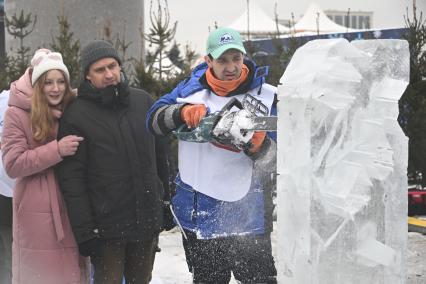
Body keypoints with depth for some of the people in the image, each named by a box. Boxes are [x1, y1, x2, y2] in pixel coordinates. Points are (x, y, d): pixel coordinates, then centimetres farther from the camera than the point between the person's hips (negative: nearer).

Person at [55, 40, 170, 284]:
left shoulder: (143, 101, 6)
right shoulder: (77, 115, -8)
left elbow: (160, 155, 14)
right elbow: (71, 177, -10)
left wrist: (167, 200, 14)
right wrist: (84, 230, -14)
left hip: (148, 219, 5)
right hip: (107, 225, -4)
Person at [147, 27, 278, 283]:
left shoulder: (266, 97, -5)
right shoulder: (192, 88, 5)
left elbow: (276, 160, -10)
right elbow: (154, 119, -2)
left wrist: (256, 146, -31)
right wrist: (184, 111, -20)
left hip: (246, 218, -4)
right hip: (197, 216, 4)